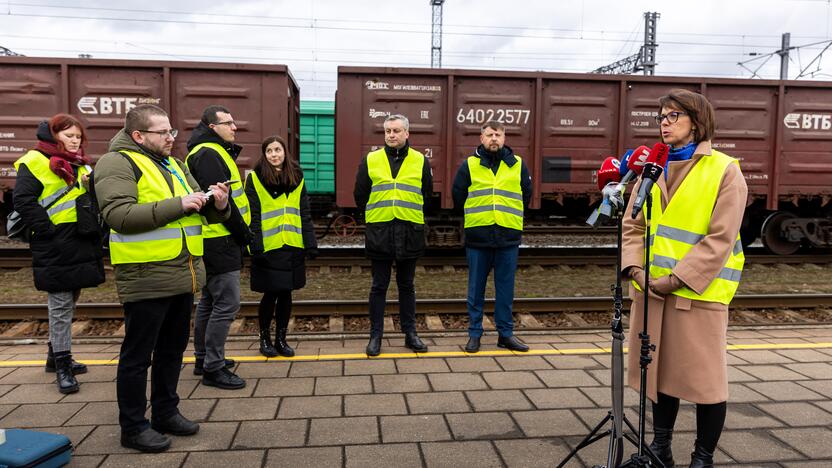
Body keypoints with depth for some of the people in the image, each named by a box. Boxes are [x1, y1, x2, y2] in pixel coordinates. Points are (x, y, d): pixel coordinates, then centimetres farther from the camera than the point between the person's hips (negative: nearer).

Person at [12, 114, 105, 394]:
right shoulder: (36, 162, -5)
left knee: (69, 303, 16)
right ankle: (62, 366, 4)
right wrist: (47, 230, -18)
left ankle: (56, 354, 30)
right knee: (60, 305, -4)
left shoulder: (82, 165, 18)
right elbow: (24, 201, -13)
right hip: (56, 249, -7)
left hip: (82, 245, 8)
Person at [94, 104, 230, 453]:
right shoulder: (117, 163, -8)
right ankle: (133, 427, 19)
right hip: (146, 279, -8)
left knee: (173, 348, 19)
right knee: (137, 355, 5)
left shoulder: (174, 165, 17)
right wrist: (177, 205, -23)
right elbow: (119, 215, -22)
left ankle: (165, 411, 34)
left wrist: (217, 205, -4)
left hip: (182, 276, 8)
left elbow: (200, 212, 19)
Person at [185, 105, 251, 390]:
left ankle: (203, 358, 30)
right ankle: (213, 367, 2)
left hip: (215, 241, 11)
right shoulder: (208, 154, -14)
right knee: (227, 303, -7)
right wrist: (243, 233, -14)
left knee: (210, 301, 18)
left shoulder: (213, 152, 18)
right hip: (219, 242, -11)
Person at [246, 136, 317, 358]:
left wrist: (311, 243, 3)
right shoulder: (255, 178, -2)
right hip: (268, 247, -3)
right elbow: (253, 216, -6)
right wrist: (256, 247, -13)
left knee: (285, 293, 9)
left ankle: (281, 339, 23)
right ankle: (265, 338, 22)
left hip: (292, 247, 3)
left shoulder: (297, 178, 10)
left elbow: (305, 214, 9)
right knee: (270, 294, 4)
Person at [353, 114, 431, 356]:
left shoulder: (420, 161, 5)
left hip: (410, 232, 1)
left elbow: (427, 195, 13)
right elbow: (360, 195, 10)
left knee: (406, 285, 12)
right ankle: (375, 335, 15)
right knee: (379, 286, 6)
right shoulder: (370, 160, 3)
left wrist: (414, 217, 12)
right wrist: (373, 215, 11)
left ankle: (410, 334, 22)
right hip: (379, 232, -1)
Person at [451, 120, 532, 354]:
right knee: (476, 288, 5)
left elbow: (526, 194, 18)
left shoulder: (517, 164, 8)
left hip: (509, 237, 1)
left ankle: (506, 333, 18)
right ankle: (474, 333, 16)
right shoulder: (469, 165, 3)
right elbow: (458, 196, 10)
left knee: (506, 288, 7)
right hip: (477, 237, -1)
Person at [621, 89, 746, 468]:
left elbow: (719, 239, -12)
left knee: (704, 376, 5)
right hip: (651, 289, 5)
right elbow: (633, 224, 7)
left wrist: (677, 278, -18)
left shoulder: (725, 171, -4)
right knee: (660, 369, 14)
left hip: (698, 291, -5)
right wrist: (635, 267, -9)